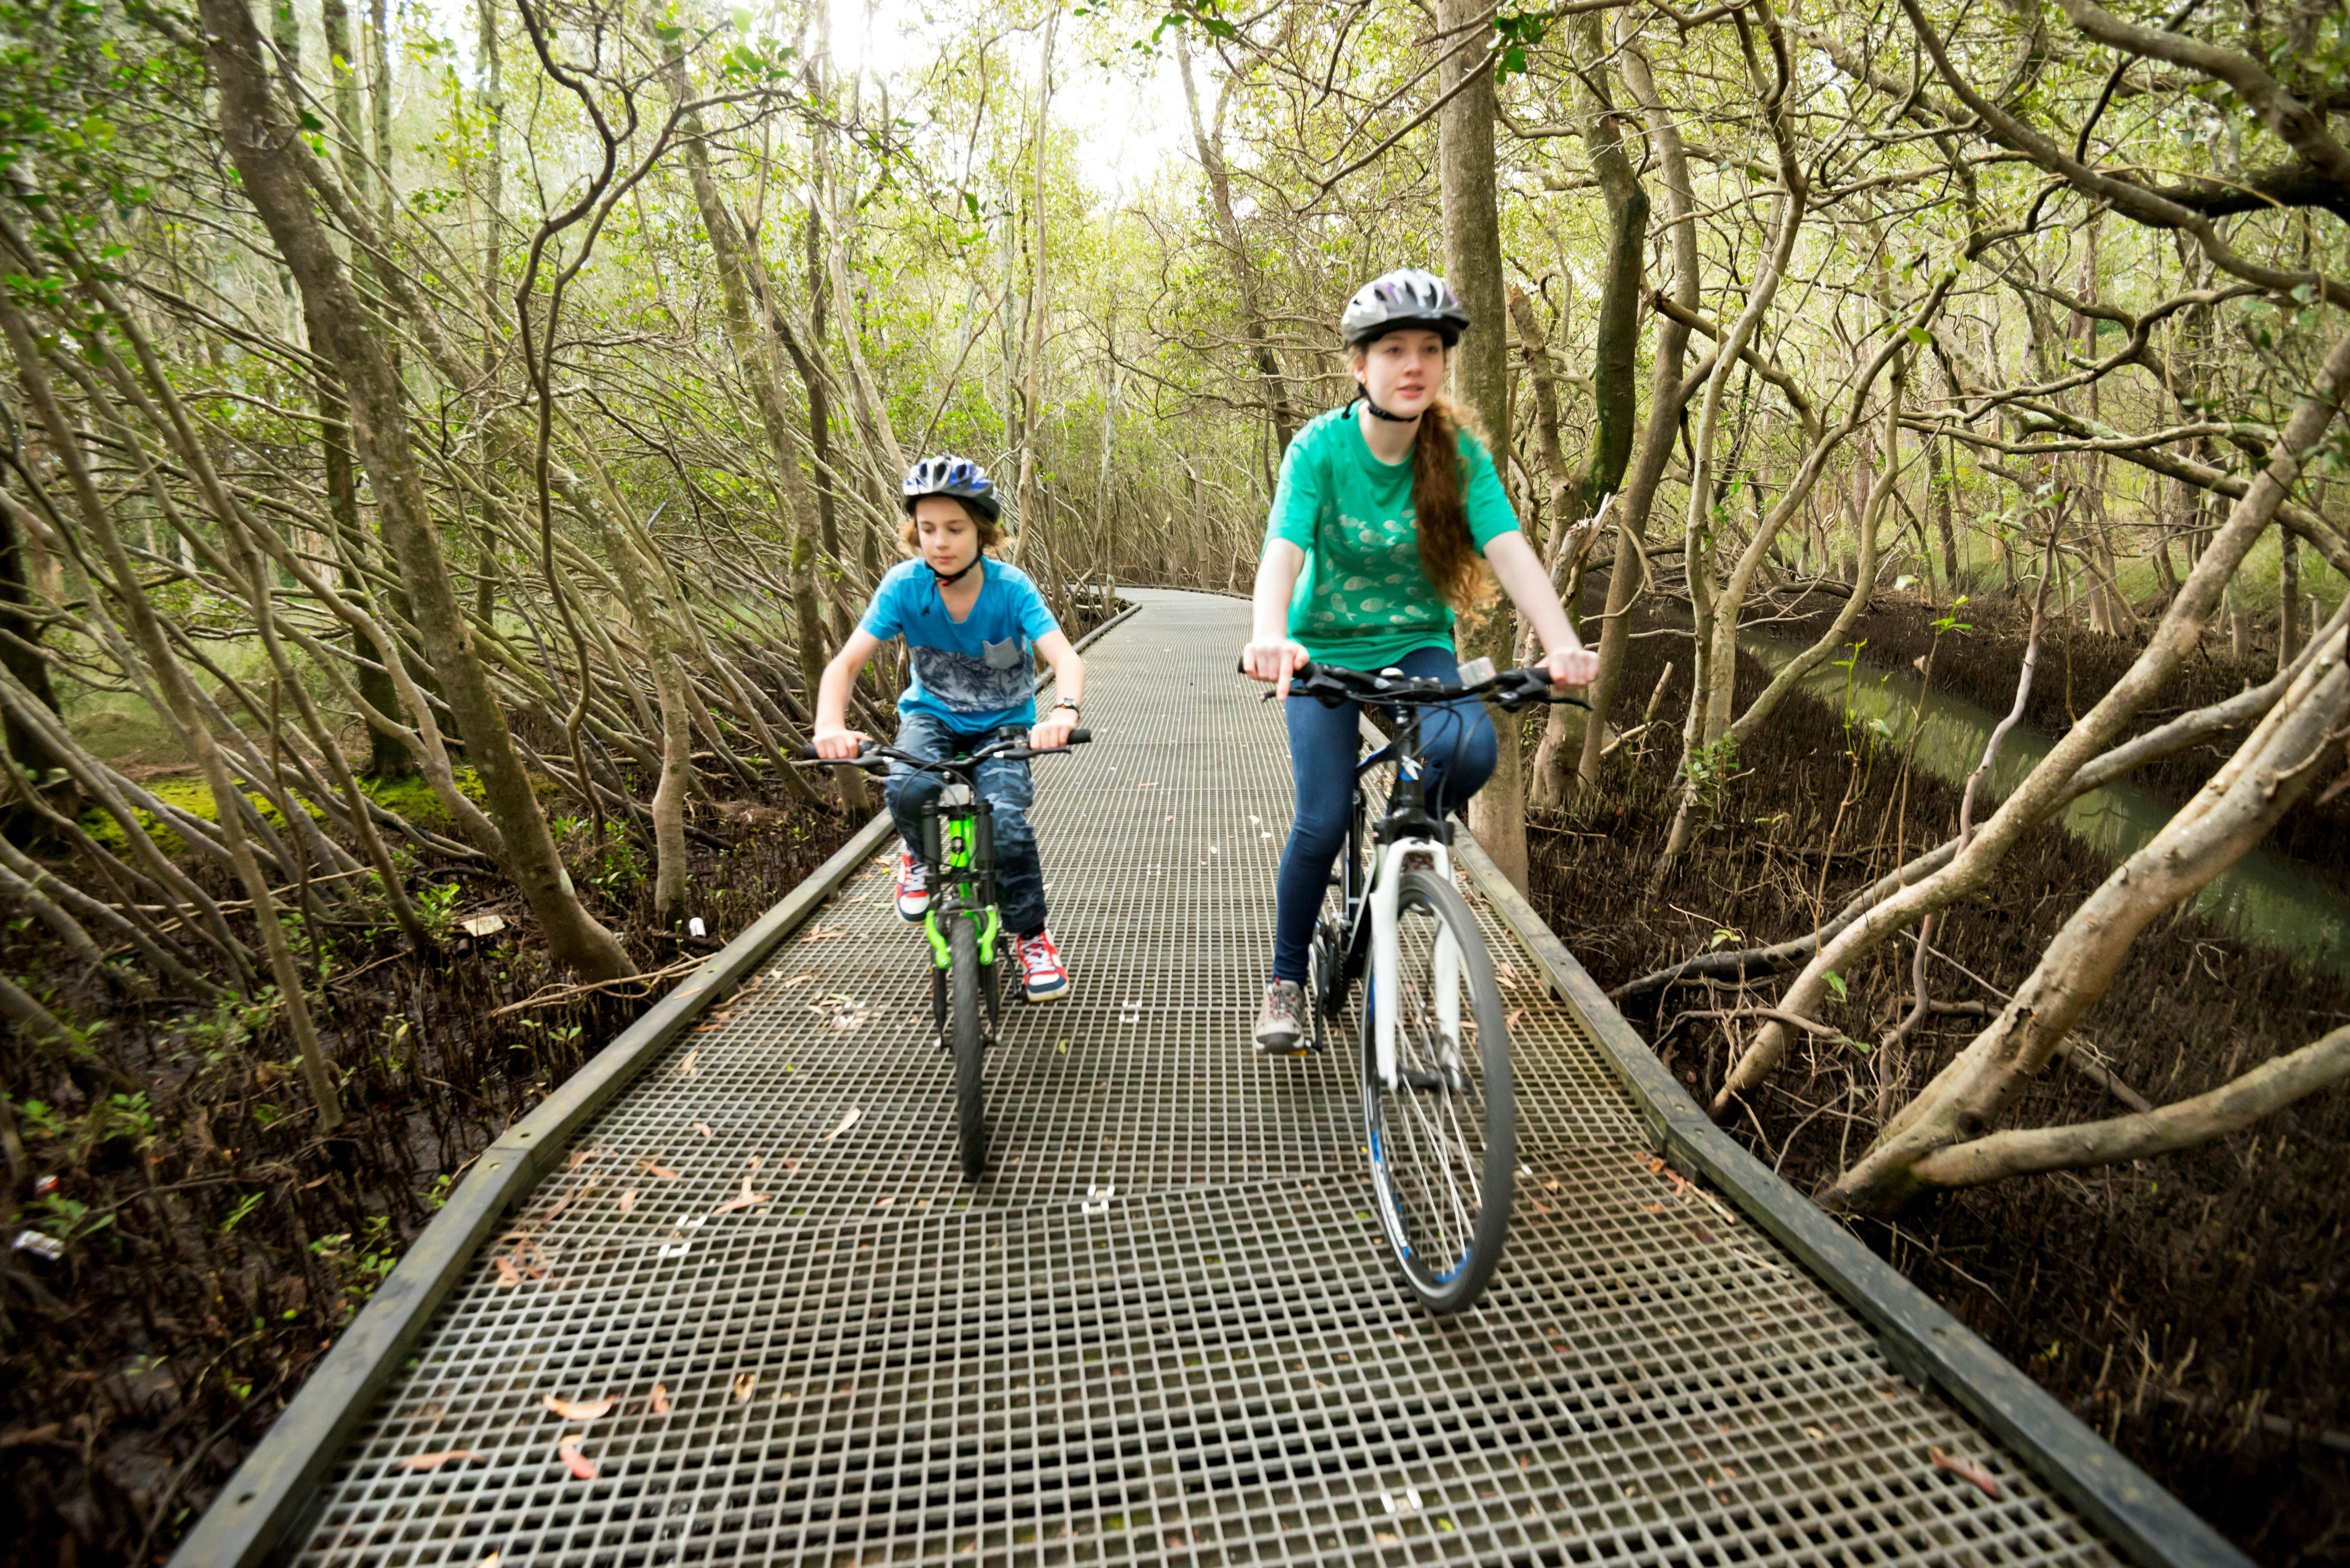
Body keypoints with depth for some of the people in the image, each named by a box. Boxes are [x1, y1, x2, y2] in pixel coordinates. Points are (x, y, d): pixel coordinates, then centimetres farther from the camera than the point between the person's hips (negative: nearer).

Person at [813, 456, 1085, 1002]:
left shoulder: (1010, 586, -21)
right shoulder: (904, 585, -17)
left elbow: (1065, 657, -32)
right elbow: (847, 661, -21)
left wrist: (1064, 712, -54)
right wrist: (830, 724, -42)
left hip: (1003, 723, -1)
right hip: (932, 714, 1)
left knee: (1006, 820, -26)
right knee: (909, 790, -32)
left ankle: (1032, 937, 0)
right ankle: (919, 854, 5)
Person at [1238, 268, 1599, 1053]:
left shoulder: (1459, 452, -10)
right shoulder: (1321, 447, -16)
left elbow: (1510, 550, -22)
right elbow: (1282, 553, -29)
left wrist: (1563, 644, -39)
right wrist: (1270, 637, -51)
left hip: (1416, 645, 2)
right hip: (1326, 647, -2)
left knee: (1471, 748, -29)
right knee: (1323, 822, -13)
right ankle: (1286, 981, 10)